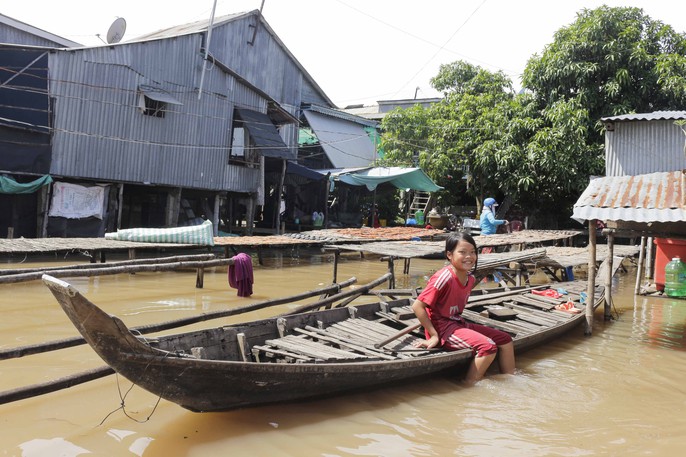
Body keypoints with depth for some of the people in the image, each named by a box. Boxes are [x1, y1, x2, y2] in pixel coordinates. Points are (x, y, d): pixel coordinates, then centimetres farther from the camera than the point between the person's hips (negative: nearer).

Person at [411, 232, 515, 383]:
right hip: (443, 329, -9)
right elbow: (417, 306, -22)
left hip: (458, 324, 9)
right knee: (488, 347, -25)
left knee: (505, 340, 8)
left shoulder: (470, 278, 4)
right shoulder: (444, 278, -22)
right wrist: (434, 335, -18)